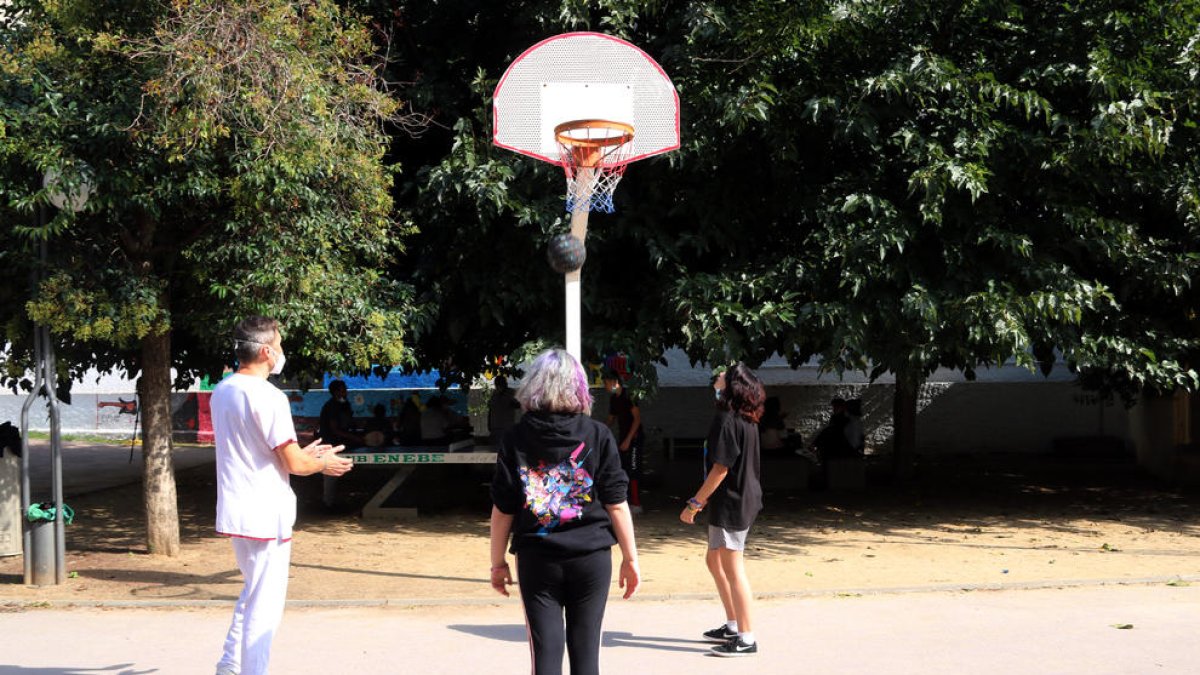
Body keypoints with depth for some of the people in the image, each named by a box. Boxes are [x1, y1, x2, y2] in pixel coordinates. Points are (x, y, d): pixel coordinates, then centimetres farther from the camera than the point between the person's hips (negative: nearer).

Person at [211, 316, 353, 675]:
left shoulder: (222, 391, 8)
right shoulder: (268, 396, -19)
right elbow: (295, 464, -16)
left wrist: (302, 453, 19)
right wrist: (322, 462, 4)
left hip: (236, 511, 9)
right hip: (266, 514, -9)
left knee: (252, 592, 24)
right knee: (265, 604, 0)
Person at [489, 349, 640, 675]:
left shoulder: (515, 440, -1)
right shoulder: (598, 435, -2)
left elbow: (502, 510, 0)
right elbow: (616, 504, -2)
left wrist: (498, 563, 9)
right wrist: (630, 558, 5)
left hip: (536, 559, 0)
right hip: (592, 558, 0)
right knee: (585, 649, 9)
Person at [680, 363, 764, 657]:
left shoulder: (727, 420, -19)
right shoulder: (745, 419, 11)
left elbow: (721, 468, -22)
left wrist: (695, 503, -17)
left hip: (731, 503, -10)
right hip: (740, 499, 10)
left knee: (732, 569, -4)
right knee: (715, 561, 19)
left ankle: (746, 638, 2)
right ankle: (733, 626, 28)